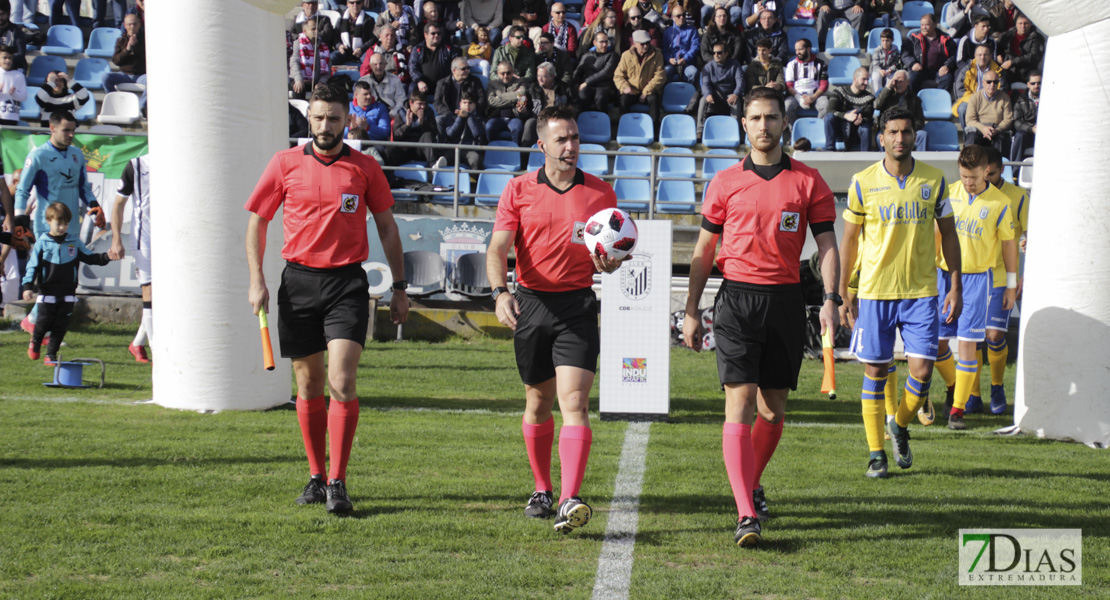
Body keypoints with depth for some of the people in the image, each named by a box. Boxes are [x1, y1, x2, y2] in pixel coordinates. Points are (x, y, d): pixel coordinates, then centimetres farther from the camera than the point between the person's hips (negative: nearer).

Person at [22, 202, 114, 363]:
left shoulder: (74, 242, 6)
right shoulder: (42, 243, -2)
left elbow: (89, 257, 10)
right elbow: (32, 266, -2)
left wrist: (106, 257, -7)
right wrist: (28, 286, -11)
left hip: (67, 293, 2)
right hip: (47, 291, -2)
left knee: (61, 325, 1)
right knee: (44, 322, 0)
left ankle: (51, 354, 10)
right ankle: (35, 341, 31)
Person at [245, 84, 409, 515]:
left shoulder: (365, 168, 3)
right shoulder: (285, 163, 4)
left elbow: (387, 226, 10)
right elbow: (257, 221, 10)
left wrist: (399, 287, 8)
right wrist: (256, 280, 1)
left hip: (347, 283, -2)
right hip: (298, 281, 2)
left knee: (341, 382, -13)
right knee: (309, 385, 8)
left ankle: (338, 483, -8)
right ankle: (316, 476, 22)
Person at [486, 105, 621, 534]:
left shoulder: (600, 192, 5)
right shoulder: (518, 190, 3)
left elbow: (611, 257, 11)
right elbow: (498, 248, -5)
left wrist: (608, 263, -13)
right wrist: (500, 292, -22)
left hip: (577, 305, -1)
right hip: (530, 303, 1)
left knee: (574, 401, -15)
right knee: (538, 401, 12)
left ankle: (570, 501, -23)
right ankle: (542, 490, 30)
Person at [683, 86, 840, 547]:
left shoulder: (808, 181, 5)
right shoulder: (725, 182, 6)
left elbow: (826, 245, 6)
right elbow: (703, 251, 10)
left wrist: (830, 299, -8)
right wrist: (691, 311, 6)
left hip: (786, 299, 1)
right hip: (737, 298, -1)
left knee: (774, 408, 9)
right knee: (740, 402, -12)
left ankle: (752, 485, 34)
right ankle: (747, 515, -15)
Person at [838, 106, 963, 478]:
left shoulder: (934, 180, 2)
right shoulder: (863, 183, -2)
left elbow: (948, 234, 10)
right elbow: (849, 239, 5)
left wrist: (955, 287, 5)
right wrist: (844, 293, 2)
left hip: (922, 291, 1)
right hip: (874, 291, -1)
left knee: (922, 370, -5)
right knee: (875, 372, 2)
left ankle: (901, 426, 24)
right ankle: (876, 453, 14)